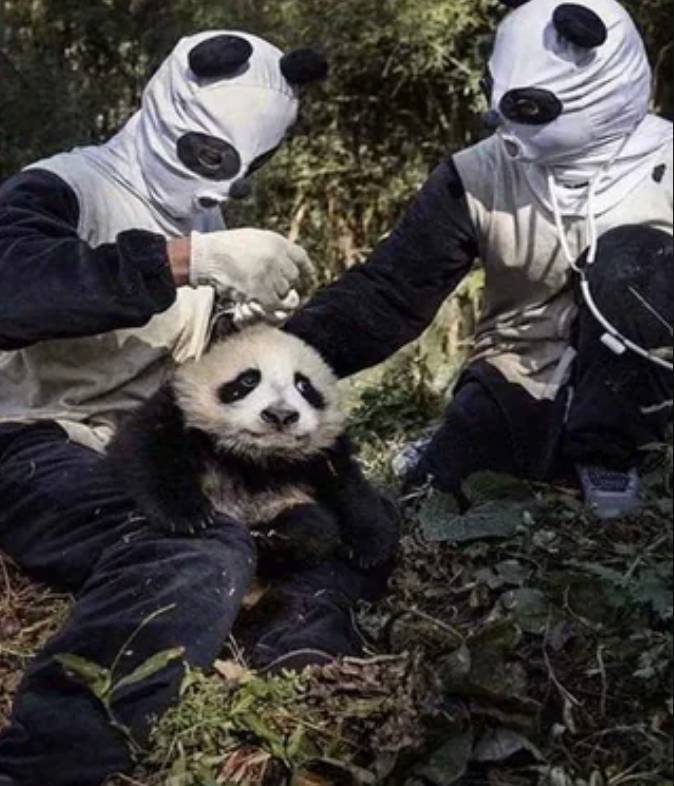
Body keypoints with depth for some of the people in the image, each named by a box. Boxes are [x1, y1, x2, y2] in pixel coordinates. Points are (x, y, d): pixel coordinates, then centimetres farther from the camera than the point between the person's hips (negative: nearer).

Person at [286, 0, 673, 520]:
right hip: (521, 390, 0)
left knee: (630, 262, -27)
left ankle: (608, 456, -8)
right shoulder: (479, 176, -7)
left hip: (627, 399, 0)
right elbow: (389, 293, -9)